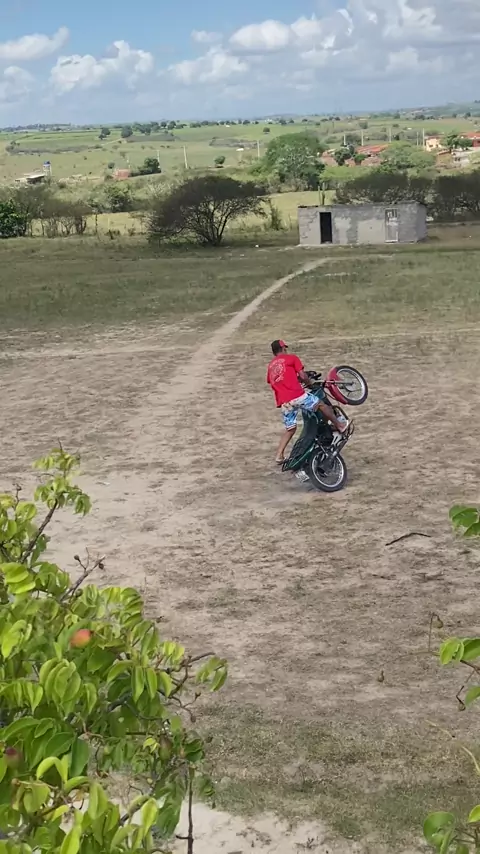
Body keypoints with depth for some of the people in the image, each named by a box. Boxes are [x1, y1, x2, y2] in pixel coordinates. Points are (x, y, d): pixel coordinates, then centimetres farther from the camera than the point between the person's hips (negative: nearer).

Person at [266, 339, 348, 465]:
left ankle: (279, 456, 4)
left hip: (283, 402, 6)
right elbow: (303, 376, 1)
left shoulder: (270, 366, 23)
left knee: (290, 429, 14)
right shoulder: (291, 358, 7)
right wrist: (309, 383, 22)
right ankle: (339, 425, 24)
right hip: (297, 396, -5)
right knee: (321, 404, 15)